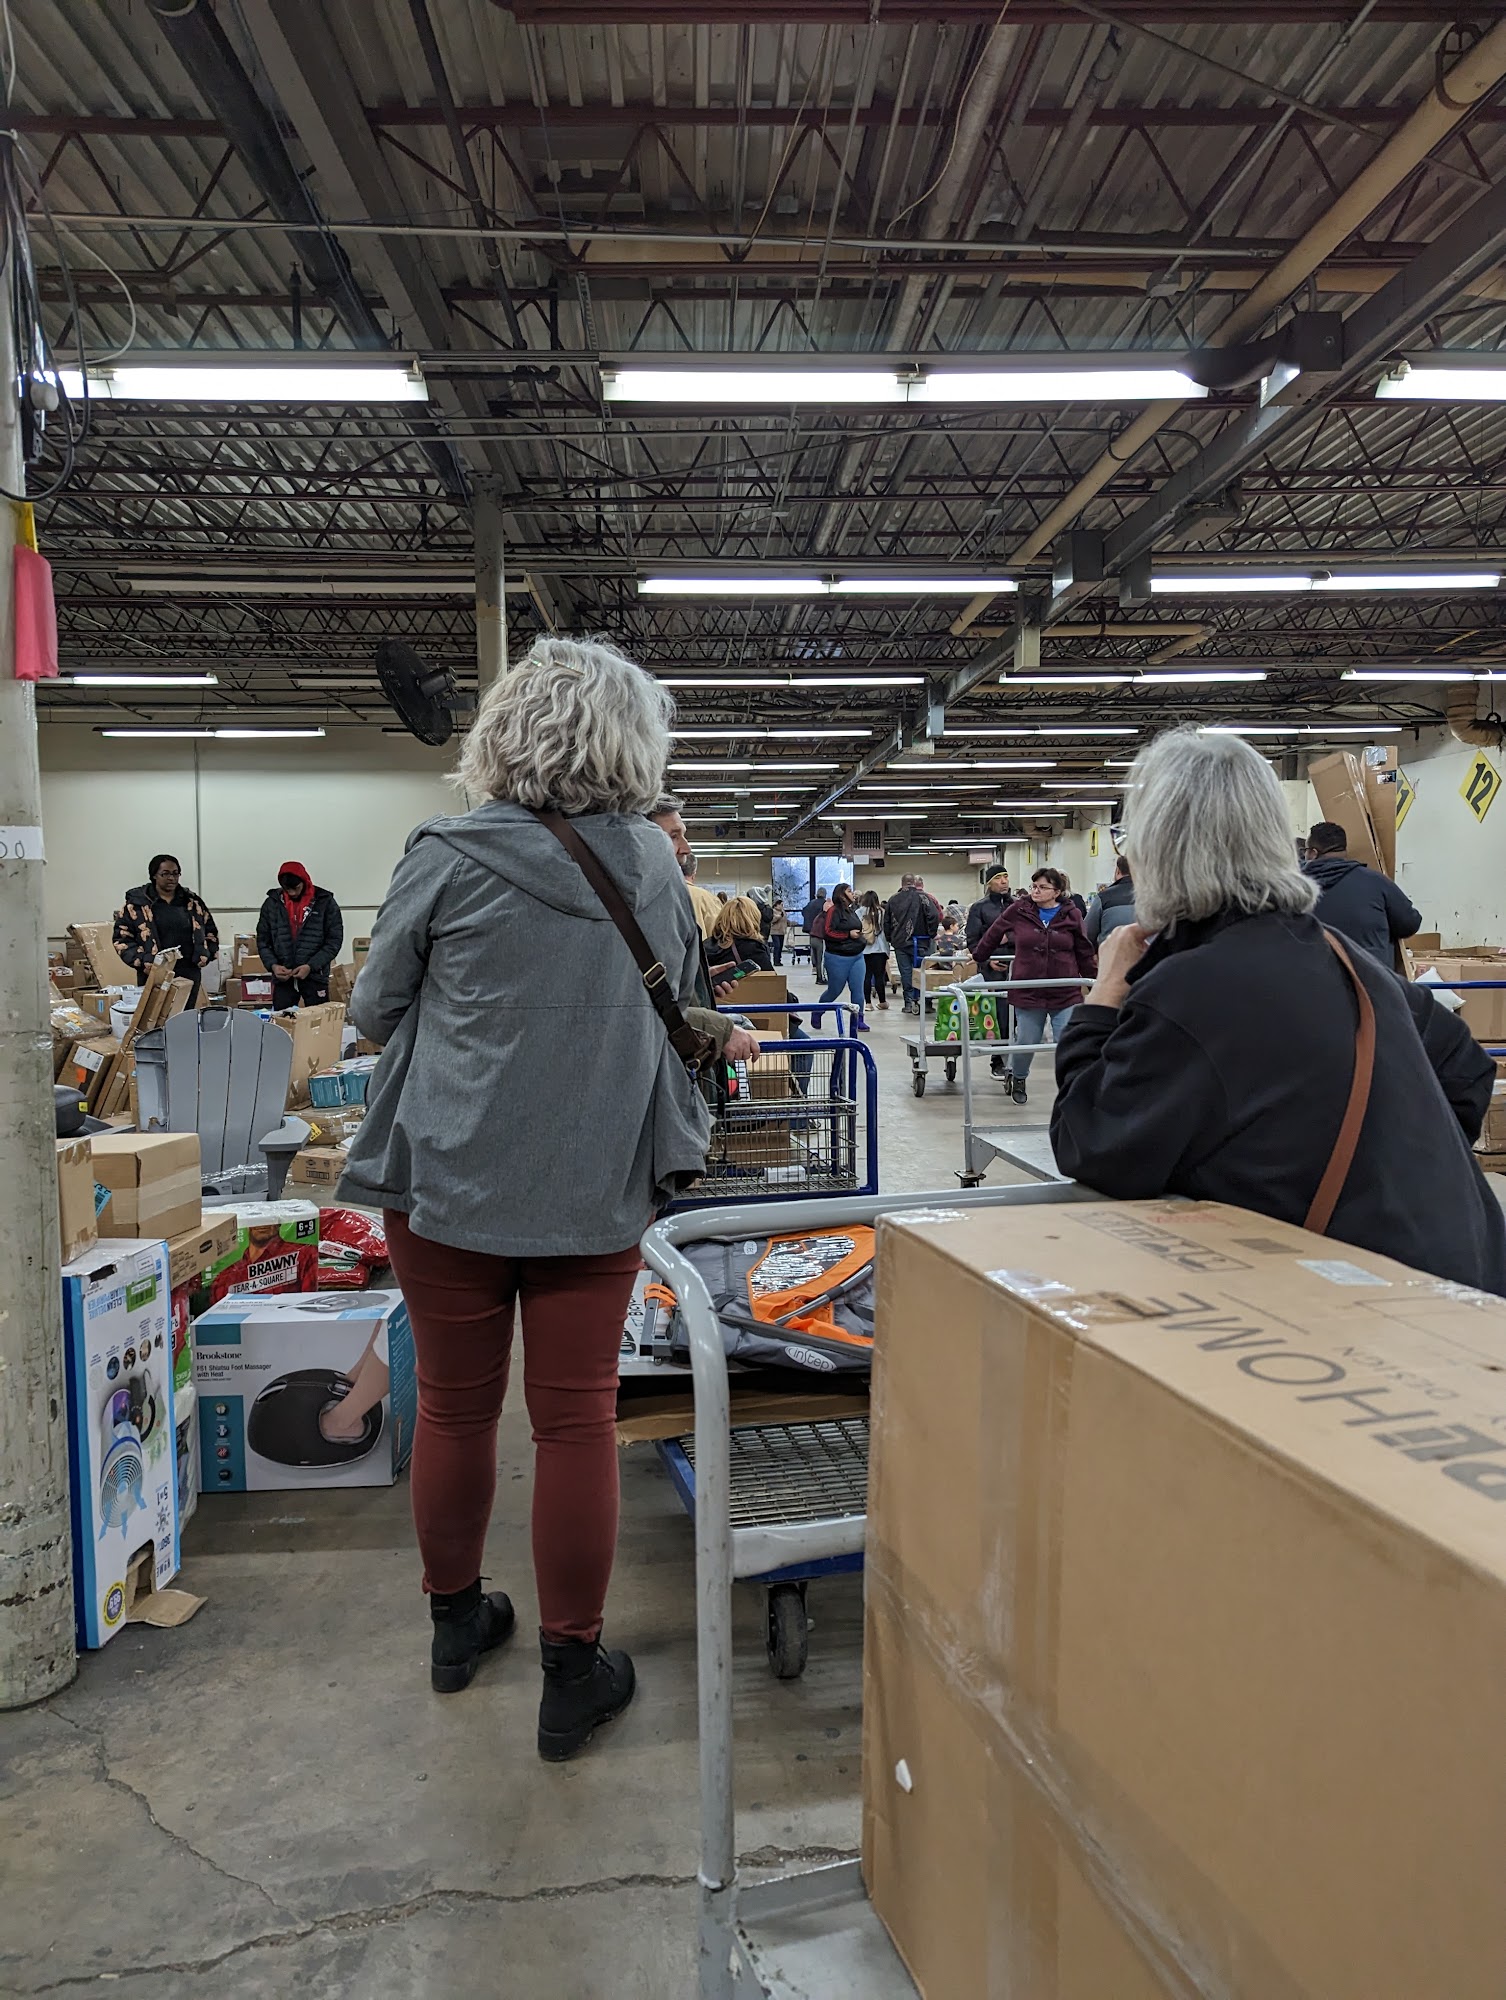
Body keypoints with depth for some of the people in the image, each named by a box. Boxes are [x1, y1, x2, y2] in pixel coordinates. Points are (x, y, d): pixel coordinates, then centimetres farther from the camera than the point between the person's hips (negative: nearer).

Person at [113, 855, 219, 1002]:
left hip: (189, 975, 3)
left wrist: (204, 955, 4)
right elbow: (121, 937, 1)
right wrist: (142, 960, -12)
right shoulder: (136, 903, 2)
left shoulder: (193, 902, 12)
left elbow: (211, 931, 21)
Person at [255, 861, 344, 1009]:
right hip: (282, 978, 2)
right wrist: (273, 965, -9)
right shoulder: (272, 903, 4)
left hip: (315, 977, -2)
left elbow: (334, 940, -4)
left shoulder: (325, 902, -3)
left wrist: (311, 966, -15)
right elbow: (262, 940, 9)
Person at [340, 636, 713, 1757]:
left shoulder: (447, 858, -11)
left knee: (456, 1408, 16)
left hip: (450, 1178, 0)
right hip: (599, 1189, 1)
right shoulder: (654, 864, -3)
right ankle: (573, 1672, 21)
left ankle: (457, 1622, 37)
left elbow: (374, 1010, -1)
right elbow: (680, 1004, 11)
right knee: (579, 1419, 9)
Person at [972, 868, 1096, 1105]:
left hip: (1065, 994, 0)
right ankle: (1017, 1078, 40)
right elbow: (993, 934, 11)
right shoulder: (1019, 910, -2)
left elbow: (1084, 952, 6)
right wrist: (978, 960, 21)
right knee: (1026, 1043, 11)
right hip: (1028, 993, 0)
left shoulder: (1070, 914, -1)